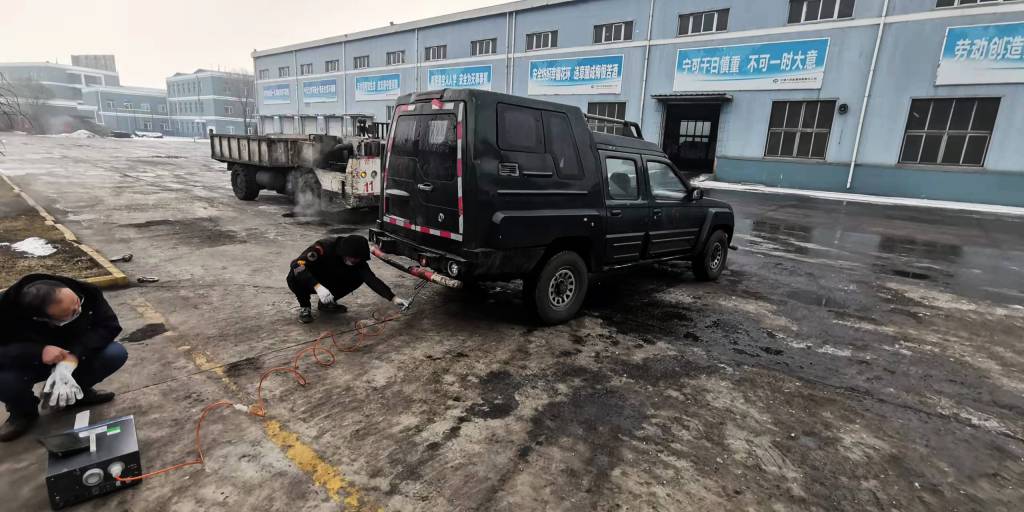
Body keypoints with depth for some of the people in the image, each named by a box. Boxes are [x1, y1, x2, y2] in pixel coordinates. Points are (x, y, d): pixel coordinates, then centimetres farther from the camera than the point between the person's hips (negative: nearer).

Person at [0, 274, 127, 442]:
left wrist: (75, 354, -38)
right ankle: (24, 411, 3)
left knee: (116, 354, -26)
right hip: (33, 362, -1)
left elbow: (109, 325, -24)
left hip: (77, 356, 1)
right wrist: (38, 352, -45)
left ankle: (78, 390, 3)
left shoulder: (87, 292, -29)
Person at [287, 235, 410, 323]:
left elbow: (371, 279, -22)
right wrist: (318, 286, -54)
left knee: (358, 277, -16)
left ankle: (326, 303, 4)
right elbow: (297, 264, -42)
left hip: (328, 283, 5)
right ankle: (305, 307, -9)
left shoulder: (357, 260, -19)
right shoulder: (324, 247, -35)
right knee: (295, 277, -37)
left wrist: (393, 299, -31)